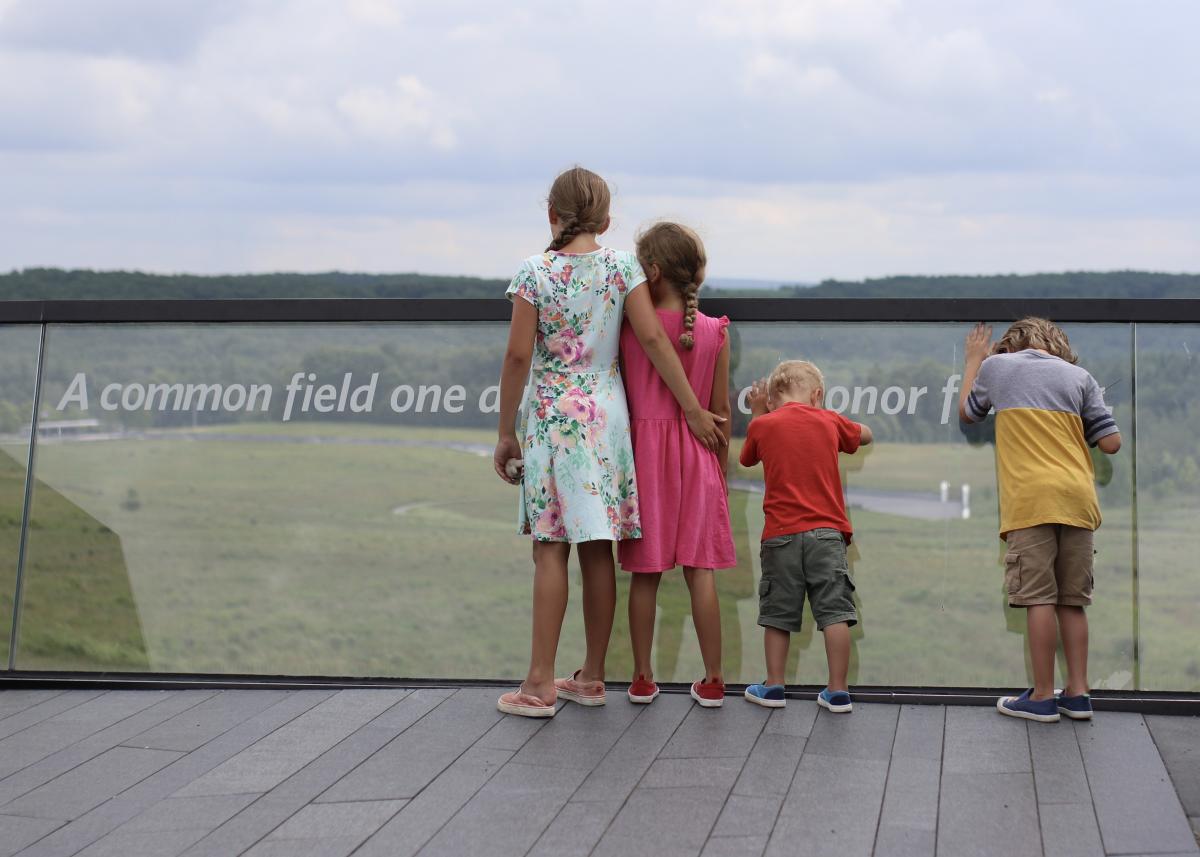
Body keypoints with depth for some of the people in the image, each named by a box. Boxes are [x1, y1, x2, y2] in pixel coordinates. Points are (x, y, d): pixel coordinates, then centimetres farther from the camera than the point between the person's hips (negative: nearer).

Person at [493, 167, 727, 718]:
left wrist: (507, 433, -1)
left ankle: (540, 684, -2)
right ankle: (592, 677, 15)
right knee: (597, 548, 8)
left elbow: (518, 356, -8)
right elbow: (652, 339, -5)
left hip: (551, 416, -3)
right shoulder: (622, 267, 0)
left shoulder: (535, 273, -6)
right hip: (607, 414, 3)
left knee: (551, 548, -2)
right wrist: (693, 409, -1)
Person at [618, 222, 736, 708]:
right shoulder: (714, 332, -1)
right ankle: (712, 681, 8)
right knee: (700, 570, 4)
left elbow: (620, 397, -2)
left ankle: (642, 679, 12)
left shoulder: (632, 326, -7)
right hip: (696, 455, 1)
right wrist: (721, 469, 13)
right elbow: (721, 409, 3)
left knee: (645, 573, 6)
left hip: (644, 451, -1)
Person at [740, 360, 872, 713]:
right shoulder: (830, 421, 5)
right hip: (827, 531, 0)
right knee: (834, 611, 1)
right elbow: (865, 435, 25)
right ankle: (838, 690, 1)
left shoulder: (762, 425, 0)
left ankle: (774, 687, 15)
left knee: (778, 613, 10)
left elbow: (747, 459, 21)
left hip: (781, 534, 0)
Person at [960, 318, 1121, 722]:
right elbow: (1111, 443, 7)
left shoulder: (996, 365, 10)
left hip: (1031, 499, -3)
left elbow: (967, 412, 28)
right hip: (1077, 498, 3)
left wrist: (973, 361, 41)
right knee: (1072, 600, 10)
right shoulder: (1080, 376, 12)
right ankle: (1077, 693, 12)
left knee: (1039, 598, -3)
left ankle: (1042, 697, -2)